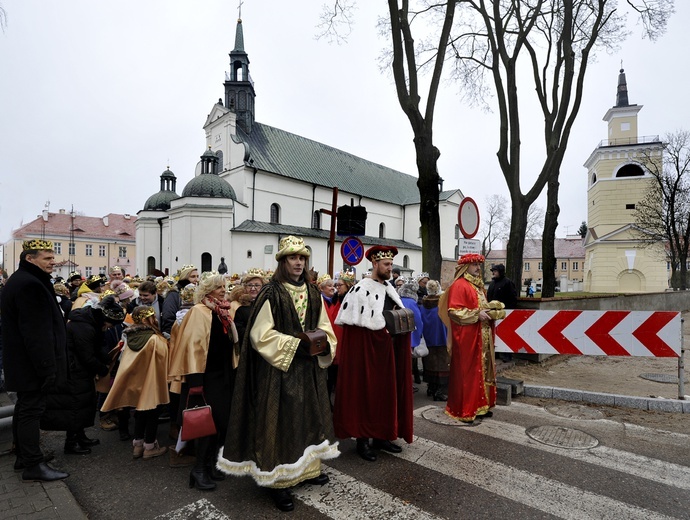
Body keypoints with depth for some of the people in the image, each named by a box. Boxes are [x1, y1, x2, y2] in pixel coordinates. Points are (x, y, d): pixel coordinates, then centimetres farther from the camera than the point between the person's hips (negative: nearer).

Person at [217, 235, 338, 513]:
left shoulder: (313, 293, 7)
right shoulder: (271, 293, -12)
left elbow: (324, 327, 11)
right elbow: (261, 335, -15)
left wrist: (324, 343, -10)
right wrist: (296, 345, -20)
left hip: (308, 368, 6)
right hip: (279, 368, -6)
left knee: (308, 415, 15)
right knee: (280, 420, 1)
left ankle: (307, 467, 33)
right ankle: (277, 479, 17)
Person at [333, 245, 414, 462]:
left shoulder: (389, 288, 12)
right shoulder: (362, 288, -13)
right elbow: (357, 323, -18)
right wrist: (383, 329, -19)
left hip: (388, 349, 8)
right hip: (368, 349, -8)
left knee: (387, 391, 14)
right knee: (365, 392, 2)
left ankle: (381, 436, 27)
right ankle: (362, 439, 15)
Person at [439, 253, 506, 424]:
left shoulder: (478, 285, 16)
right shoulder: (459, 286, -12)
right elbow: (454, 311, -19)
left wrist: (491, 311, 5)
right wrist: (477, 314, -22)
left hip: (482, 337, 9)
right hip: (467, 337, -9)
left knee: (482, 370, 14)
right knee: (466, 372, -3)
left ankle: (480, 405, 25)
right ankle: (464, 410, 6)